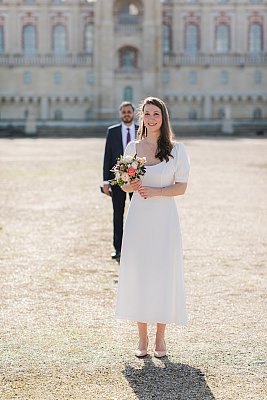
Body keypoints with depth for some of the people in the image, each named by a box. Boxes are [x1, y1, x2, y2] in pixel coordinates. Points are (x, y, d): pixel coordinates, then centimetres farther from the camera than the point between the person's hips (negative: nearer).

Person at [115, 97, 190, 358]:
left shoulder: (176, 150, 0)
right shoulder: (132, 147, 6)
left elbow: (181, 187, -2)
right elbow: (124, 185, 11)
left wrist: (156, 191, -17)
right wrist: (131, 186, -12)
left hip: (164, 219, -2)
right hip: (138, 218, 2)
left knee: (164, 275, 1)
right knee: (137, 275, 3)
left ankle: (160, 338, 14)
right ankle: (142, 338, 14)